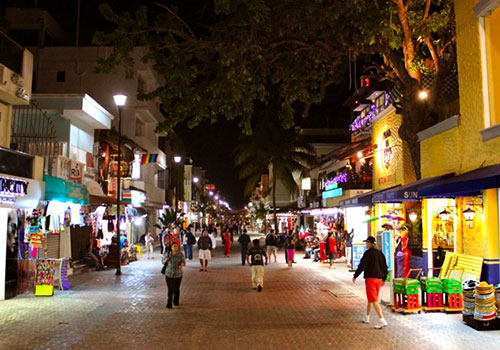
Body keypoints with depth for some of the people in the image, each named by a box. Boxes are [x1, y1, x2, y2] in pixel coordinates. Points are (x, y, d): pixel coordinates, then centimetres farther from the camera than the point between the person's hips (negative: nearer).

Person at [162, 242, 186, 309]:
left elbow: (183, 262, -11)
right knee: (170, 289, -7)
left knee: (177, 289, 12)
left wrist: (181, 266, -34)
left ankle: (176, 301, 33)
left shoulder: (181, 254, -5)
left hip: (178, 274, 0)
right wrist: (165, 260, -16)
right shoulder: (167, 254, -1)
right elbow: (163, 262, 7)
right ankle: (169, 304, -1)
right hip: (169, 274, 0)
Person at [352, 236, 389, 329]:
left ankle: (382, 320, -16)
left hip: (370, 278, -8)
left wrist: (355, 276, -5)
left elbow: (362, 266, -14)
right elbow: (385, 267, 16)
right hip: (379, 279, 8)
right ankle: (366, 318, 32)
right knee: (370, 299, 20)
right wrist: (383, 279, 25)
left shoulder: (368, 253, -10)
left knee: (374, 300, -8)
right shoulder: (380, 253, 12)